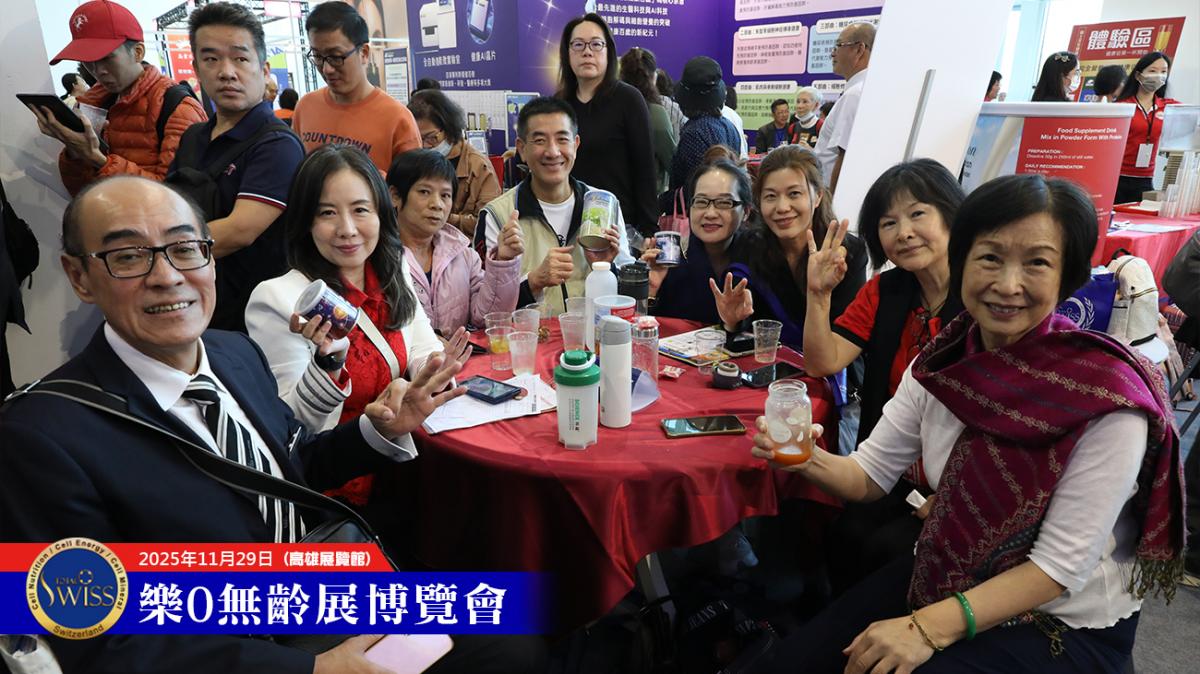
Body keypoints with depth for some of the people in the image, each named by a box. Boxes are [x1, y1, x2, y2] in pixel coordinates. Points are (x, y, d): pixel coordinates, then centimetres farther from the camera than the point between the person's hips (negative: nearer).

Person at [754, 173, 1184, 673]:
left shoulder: (1108, 400, -23)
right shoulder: (940, 362, -8)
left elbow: (1061, 565, -20)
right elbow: (869, 475, -3)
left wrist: (928, 629, -27)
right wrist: (809, 461, -25)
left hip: (1069, 624, -4)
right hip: (950, 576, 5)